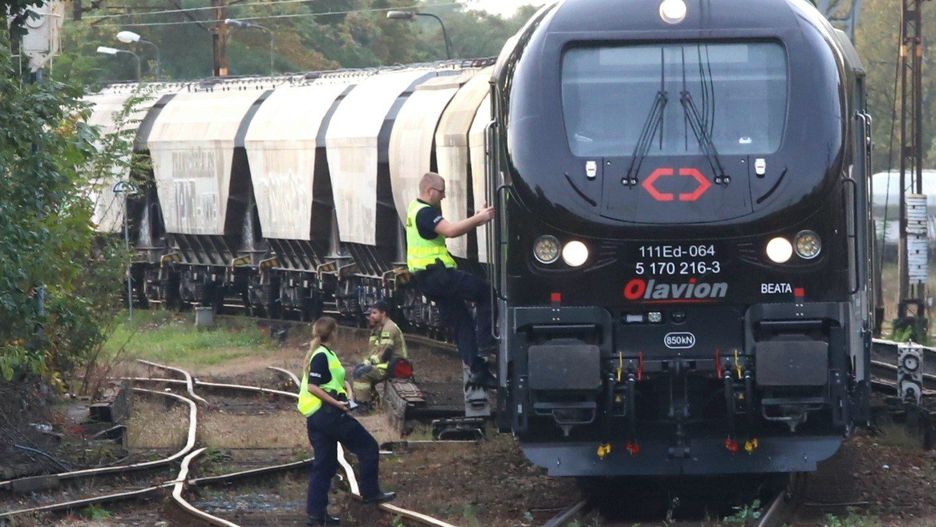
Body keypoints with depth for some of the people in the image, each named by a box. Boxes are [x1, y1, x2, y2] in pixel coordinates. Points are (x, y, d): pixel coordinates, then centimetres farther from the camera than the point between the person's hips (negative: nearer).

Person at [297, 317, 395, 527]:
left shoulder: (326, 354, 15)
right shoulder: (322, 356, -15)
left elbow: (338, 379, 20)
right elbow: (312, 387, -22)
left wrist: (348, 390, 1)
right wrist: (337, 403, -21)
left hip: (316, 417, 10)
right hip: (328, 413, -10)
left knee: (324, 466, 11)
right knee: (368, 447, 4)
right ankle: (370, 492, 11)